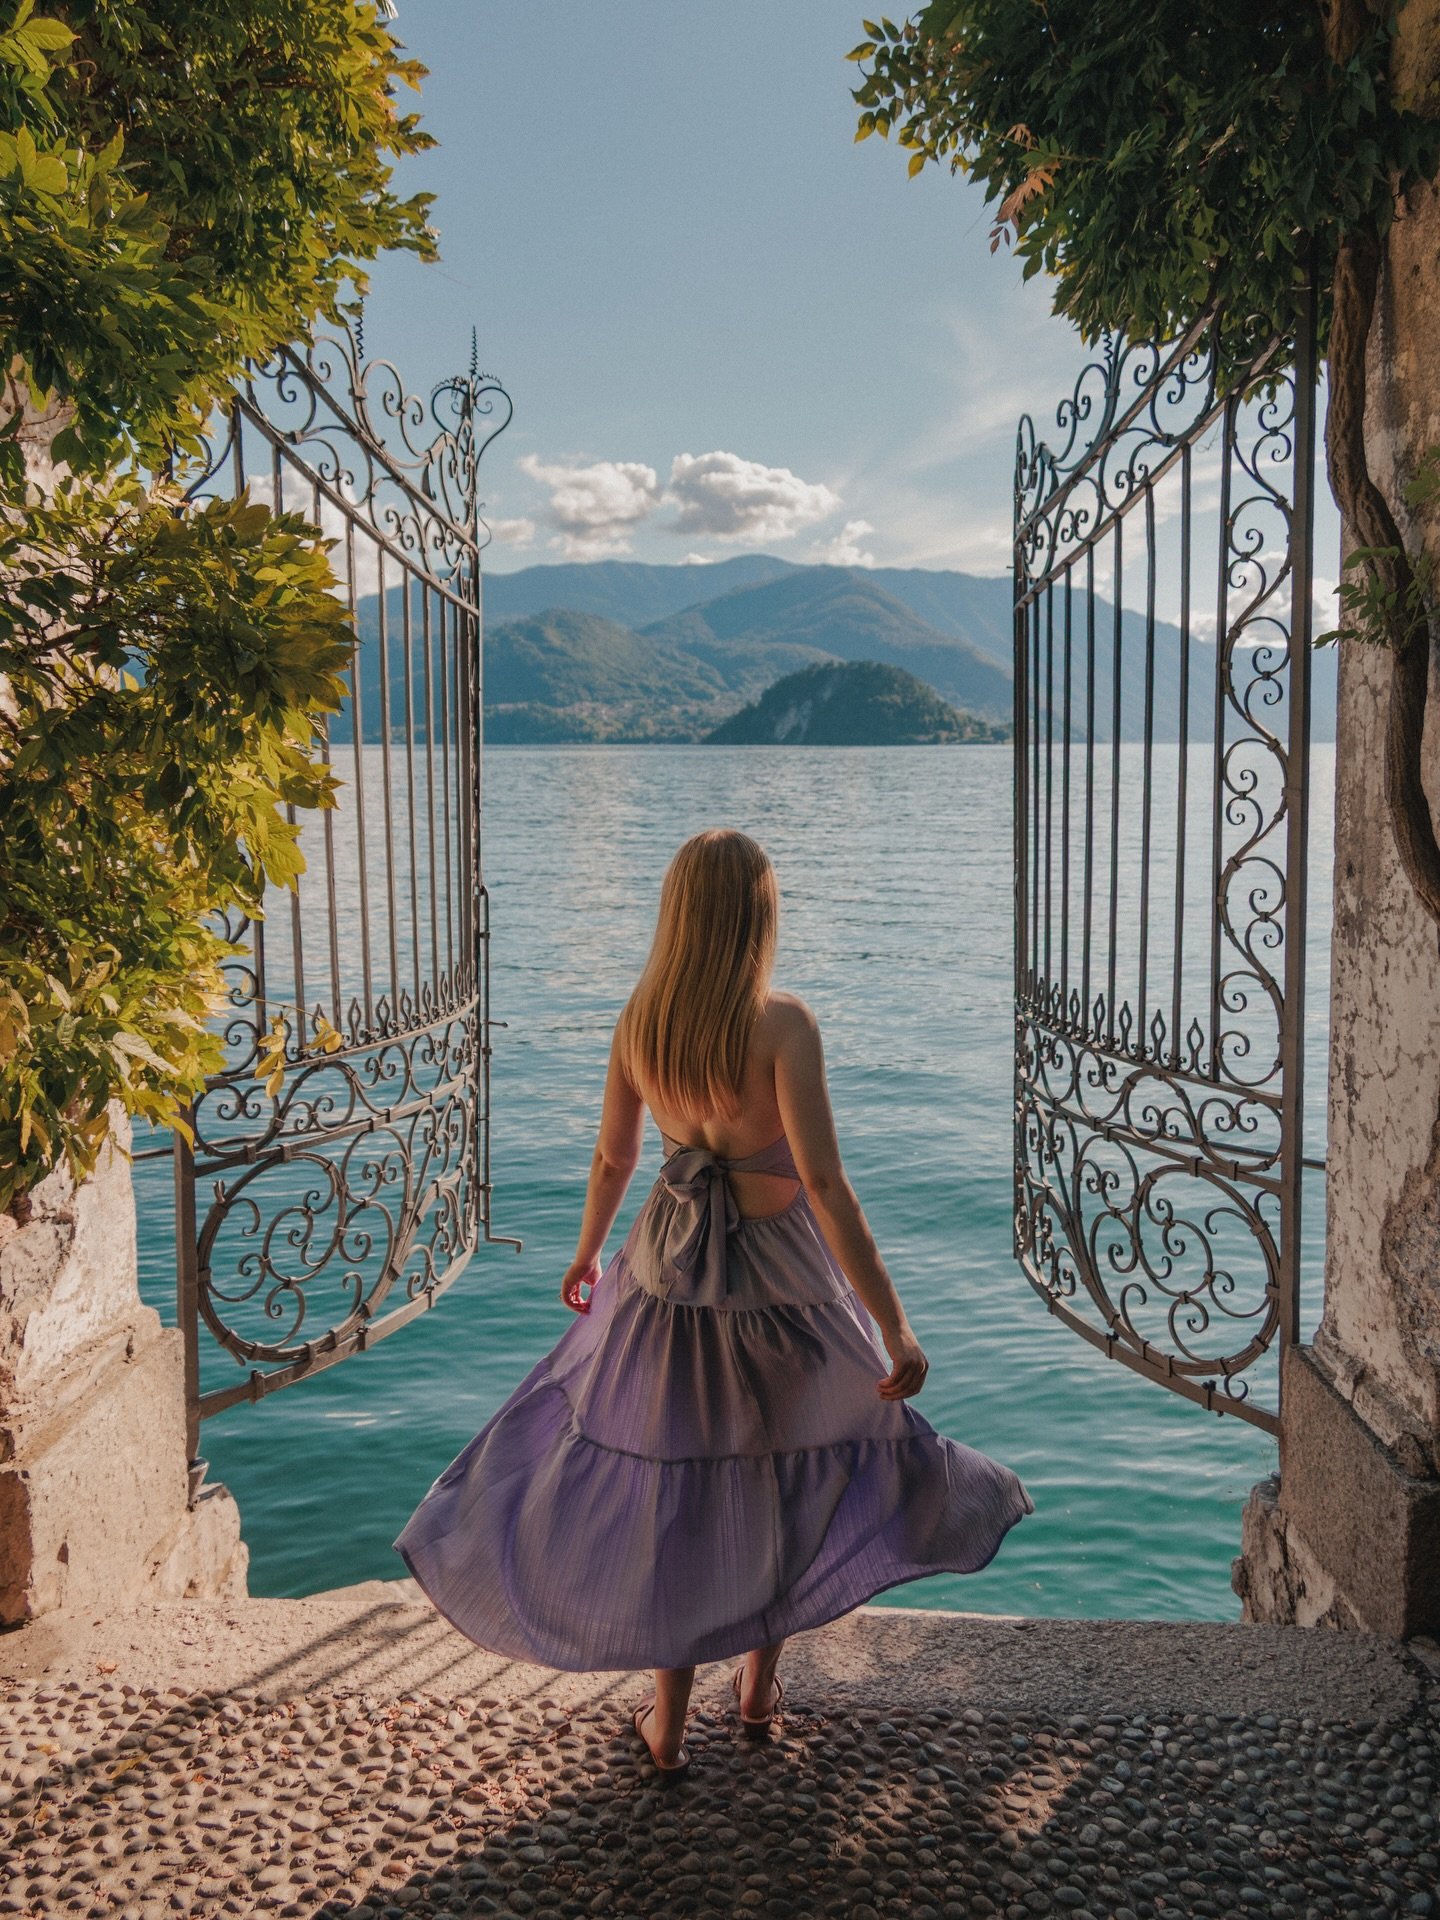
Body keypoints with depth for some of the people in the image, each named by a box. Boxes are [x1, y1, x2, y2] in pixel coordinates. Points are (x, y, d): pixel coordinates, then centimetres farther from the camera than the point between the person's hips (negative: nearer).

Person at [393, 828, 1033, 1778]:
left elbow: (613, 1156, 6)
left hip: (666, 1272, 4)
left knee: (670, 1486, 17)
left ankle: (669, 1717, 26)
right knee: (791, 1473, 20)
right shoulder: (782, 1024, -21)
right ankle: (761, 1682, 35)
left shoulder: (639, 1020, -6)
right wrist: (895, 1327, -25)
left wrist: (587, 1252, 24)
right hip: (778, 1280, -4)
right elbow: (824, 1184, -26)